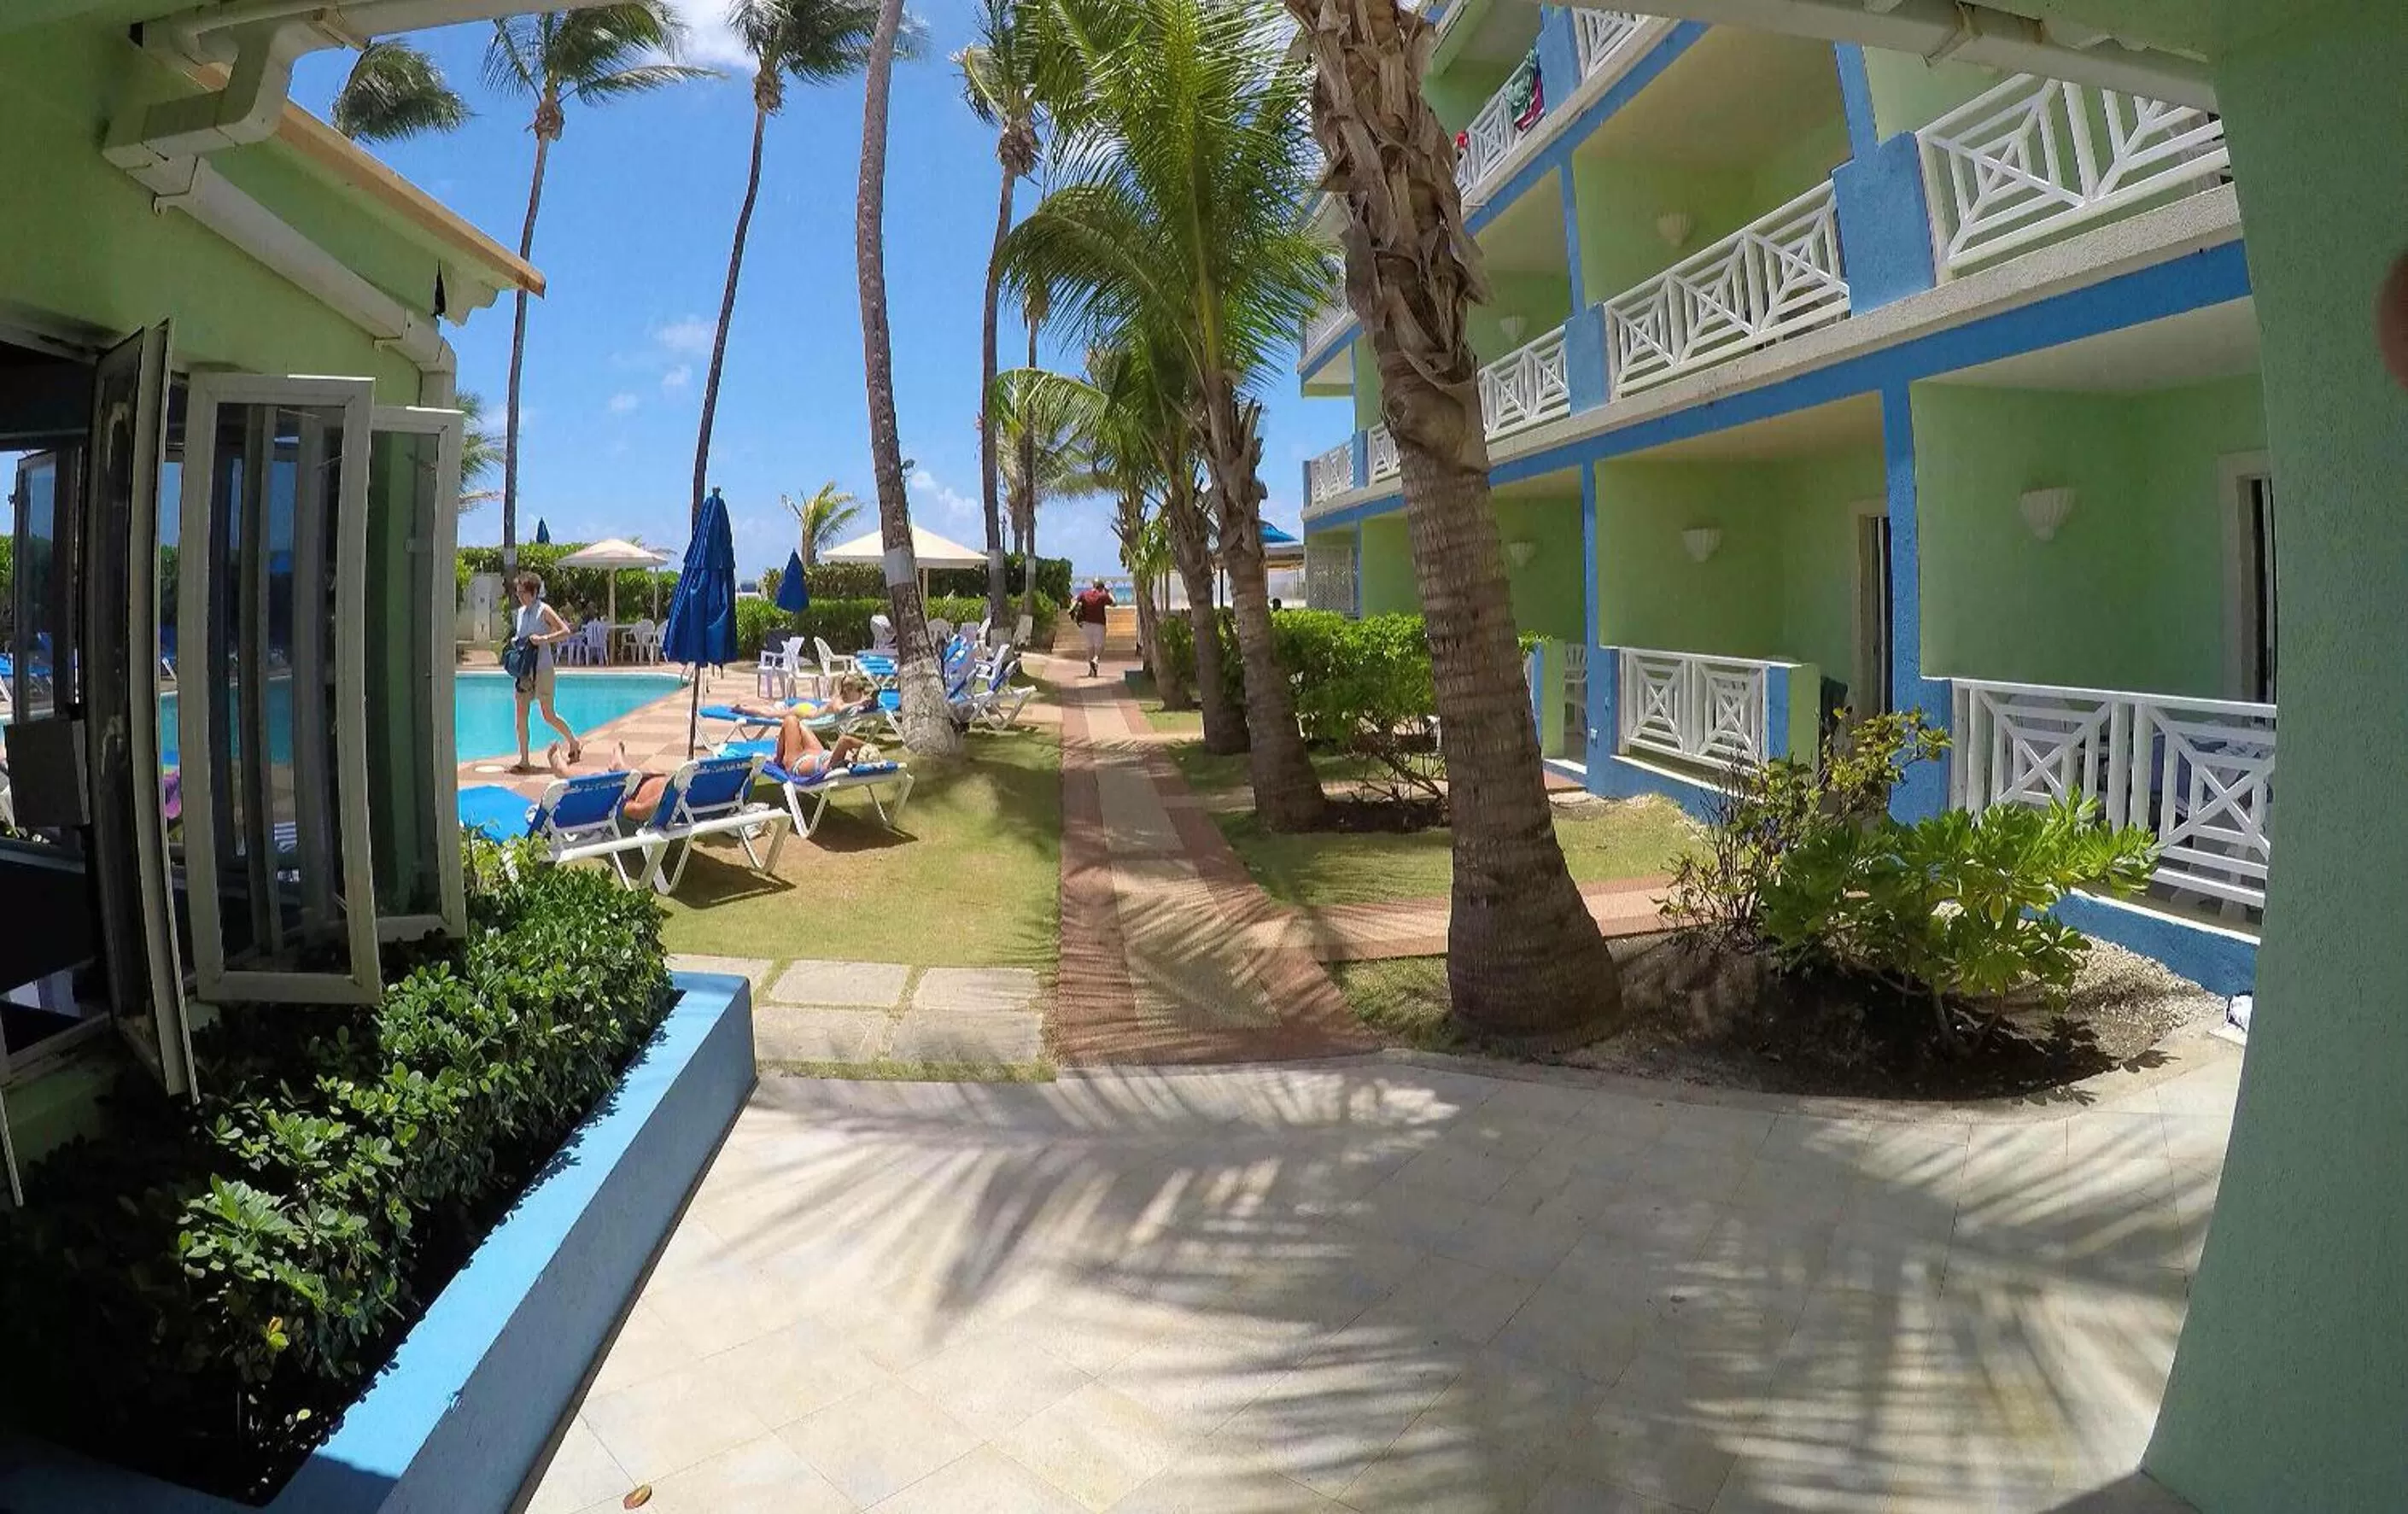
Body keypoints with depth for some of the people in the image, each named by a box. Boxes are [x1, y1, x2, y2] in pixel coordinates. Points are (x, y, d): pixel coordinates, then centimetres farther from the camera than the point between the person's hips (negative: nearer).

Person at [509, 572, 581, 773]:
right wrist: (514, 642, 5)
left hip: (542, 669, -6)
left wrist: (543, 639, -25)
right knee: (521, 714, 1)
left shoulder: (544, 610, -7)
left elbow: (565, 632, -16)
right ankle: (524, 761, 4)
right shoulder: (520, 613, 13)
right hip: (524, 670, 7)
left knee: (549, 715, -1)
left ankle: (574, 742, 24)